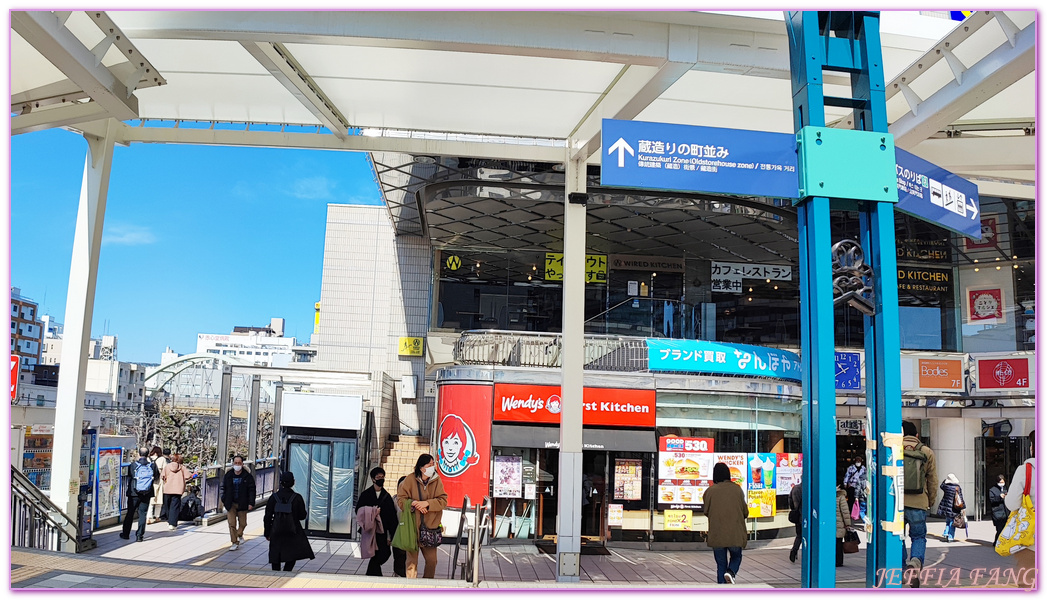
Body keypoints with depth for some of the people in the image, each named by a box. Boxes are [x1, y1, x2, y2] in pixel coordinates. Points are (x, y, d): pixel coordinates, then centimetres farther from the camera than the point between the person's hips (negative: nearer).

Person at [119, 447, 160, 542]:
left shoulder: (133, 465, -7)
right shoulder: (153, 465, -5)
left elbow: (129, 477, 1)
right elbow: (157, 477, 8)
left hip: (134, 493, 0)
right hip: (147, 494, 1)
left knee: (130, 513, 12)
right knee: (143, 514, 6)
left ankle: (126, 534, 20)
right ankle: (139, 535, 5)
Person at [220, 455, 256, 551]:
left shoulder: (247, 475, -7)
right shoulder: (228, 475, 0)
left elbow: (252, 490, -4)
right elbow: (223, 488, 12)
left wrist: (251, 503, -9)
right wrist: (223, 500, 7)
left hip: (242, 504, -1)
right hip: (231, 503, 1)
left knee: (243, 523, 9)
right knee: (232, 524, -2)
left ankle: (239, 535, 38)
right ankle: (235, 542, 8)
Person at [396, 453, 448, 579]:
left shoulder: (436, 480, 2)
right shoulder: (410, 479, -4)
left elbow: (443, 500, -2)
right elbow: (400, 499, -1)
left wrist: (427, 503, -16)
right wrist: (414, 503, -17)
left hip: (430, 526, 2)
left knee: (432, 559, 5)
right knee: (412, 558, 3)